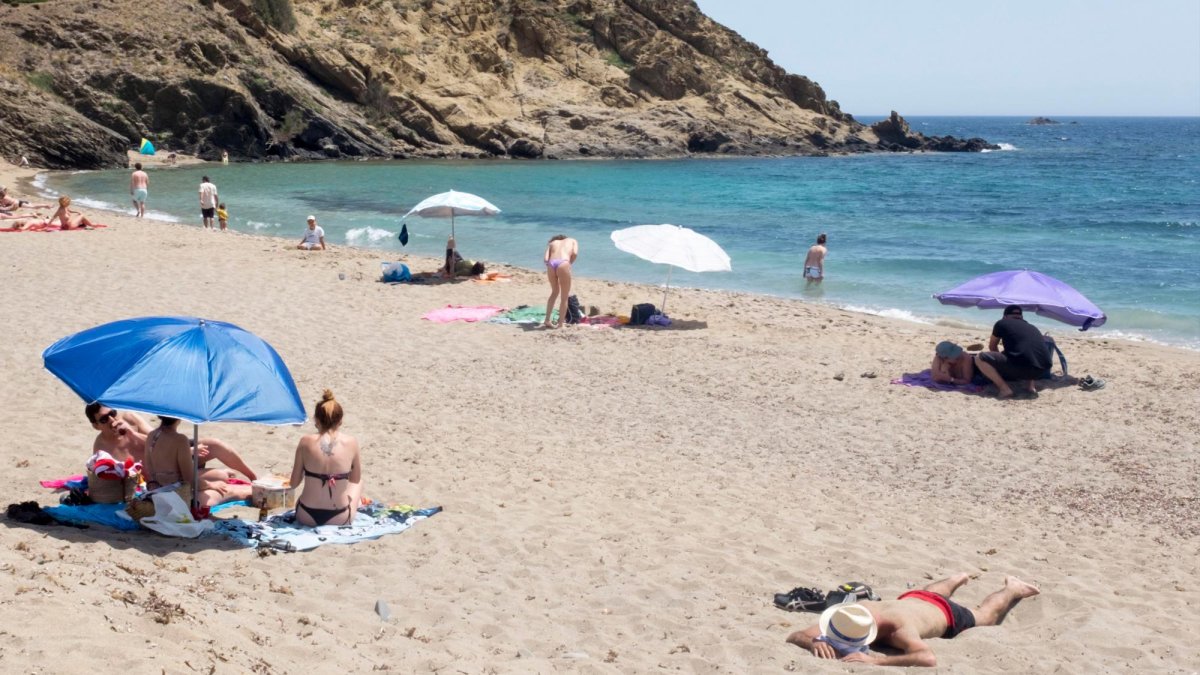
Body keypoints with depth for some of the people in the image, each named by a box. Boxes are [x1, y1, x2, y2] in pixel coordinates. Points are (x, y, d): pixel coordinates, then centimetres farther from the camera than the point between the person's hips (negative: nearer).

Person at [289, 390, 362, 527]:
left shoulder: (306, 442, -10)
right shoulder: (351, 443, -10)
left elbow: (294, 482, -3)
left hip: (307, 517, 1)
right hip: (339, 519, -1)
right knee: (357, 484, 34)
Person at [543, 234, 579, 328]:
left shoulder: (552, 243, 33)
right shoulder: (572, 241, 29)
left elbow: (545, 259, 15)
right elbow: (575, 253, 6)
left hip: (551, 264, 3)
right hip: (563, 263, -3)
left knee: (554, 292, 27)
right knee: (564, 297, 12)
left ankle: (547, 320, 28)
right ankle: (560, 324, 13)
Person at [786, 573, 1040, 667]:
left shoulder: (898, 628, -52)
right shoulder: (854, 613, -40)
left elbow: (929, 659, -68)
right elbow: (794, 637, -40)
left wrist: (874, 659, -72)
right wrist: (816, 643, -63)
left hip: (946, 614, -3)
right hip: (910, 599, 4)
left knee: (985, 617, 31)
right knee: (927, 592, 42)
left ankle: (1013, 589, 60)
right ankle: (958, 580, 72)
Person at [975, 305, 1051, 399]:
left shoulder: (1001, 323, 15)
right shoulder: (1032, 327, 29)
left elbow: (992, 347, 31)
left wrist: (998, 360, 53)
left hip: (1021, 366, -6)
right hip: (1042, 369, 6)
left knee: (980, 359, 6)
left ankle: (1005, 389, -7)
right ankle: (1031, 387, 18)